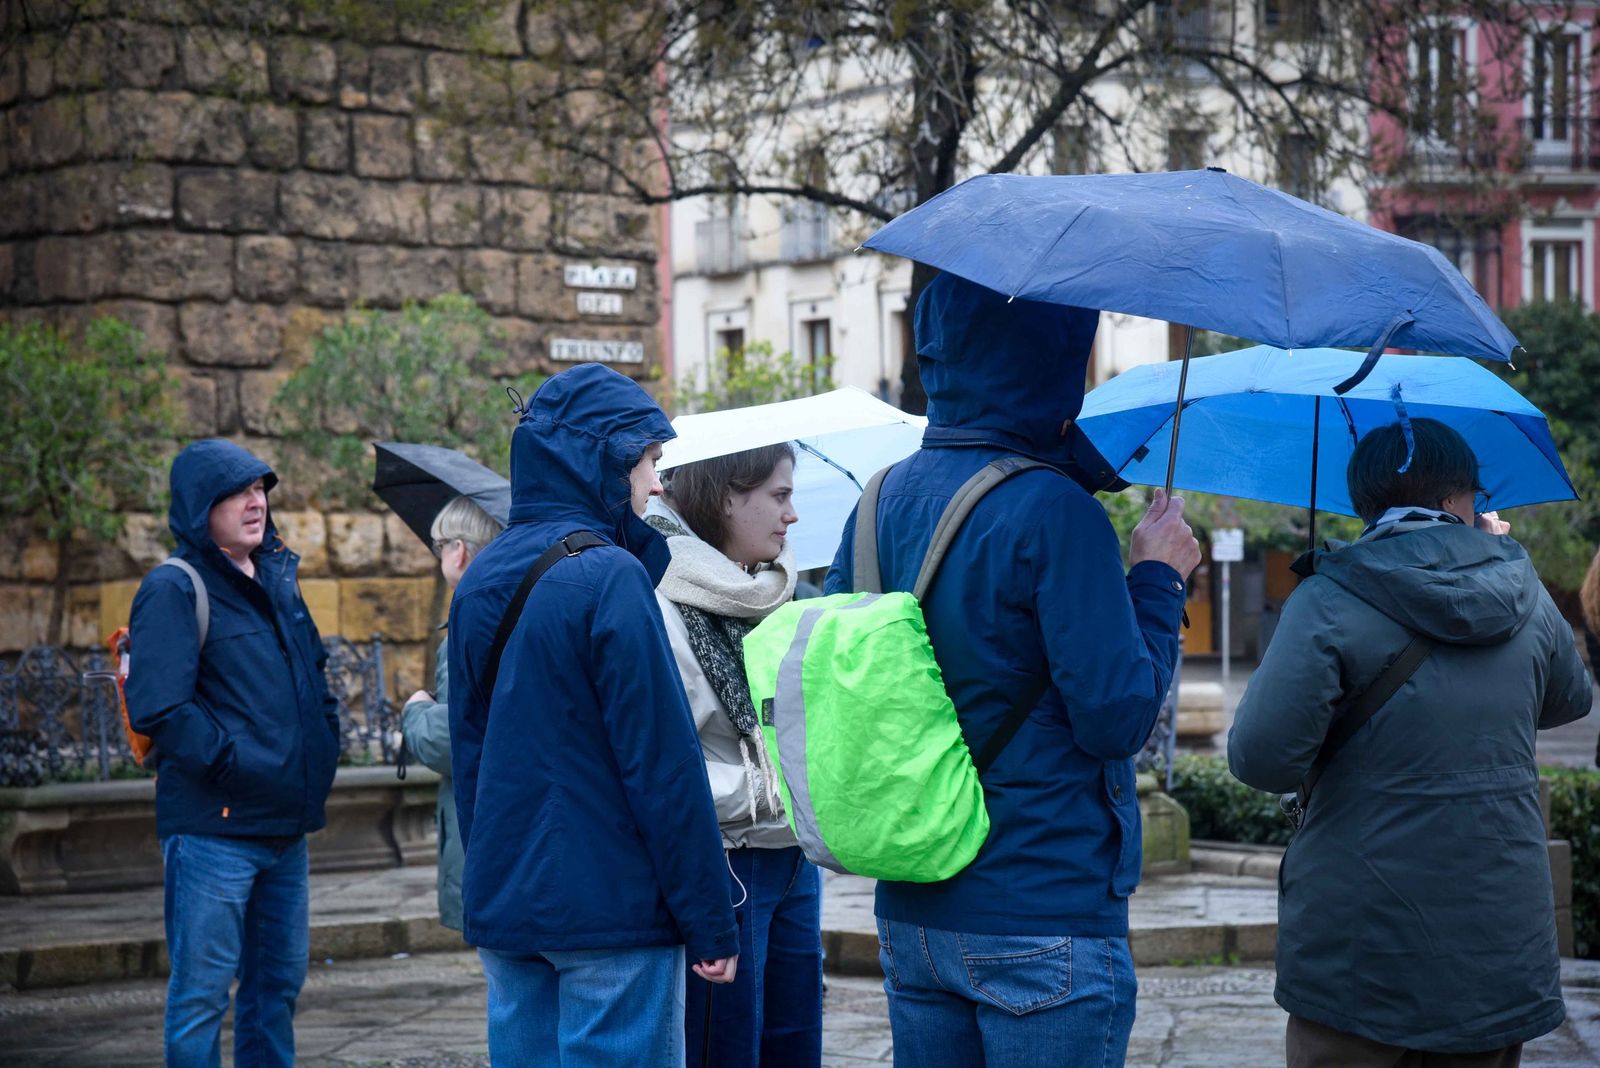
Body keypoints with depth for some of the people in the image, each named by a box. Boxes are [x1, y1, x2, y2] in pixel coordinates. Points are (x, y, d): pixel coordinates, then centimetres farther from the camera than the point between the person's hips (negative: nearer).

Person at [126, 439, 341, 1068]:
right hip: (212, 825, -8)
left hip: (287, 825, 8)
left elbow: (315, 673, 27)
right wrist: (233, 762, -19)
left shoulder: (278, 579, 14)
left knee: (278, 981, 15)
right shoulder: (173, 590, -10)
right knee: (202, 990, -3)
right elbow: (158, 709, -19)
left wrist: (324, 745, 12)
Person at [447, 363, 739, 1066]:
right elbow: (663, 762, -16)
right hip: (610, 912, -8)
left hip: (500, 908, 8)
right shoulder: (609, 575, -13)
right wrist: (711, 923, -12)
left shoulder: (479, 581, 12)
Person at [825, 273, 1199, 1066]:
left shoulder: (882, 501, 6)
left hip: (909, 914, 7)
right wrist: (1158, 579, -3)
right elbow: (1118, 716, -16)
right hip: (1048, 918, -7)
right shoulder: (1054, 511, -16)